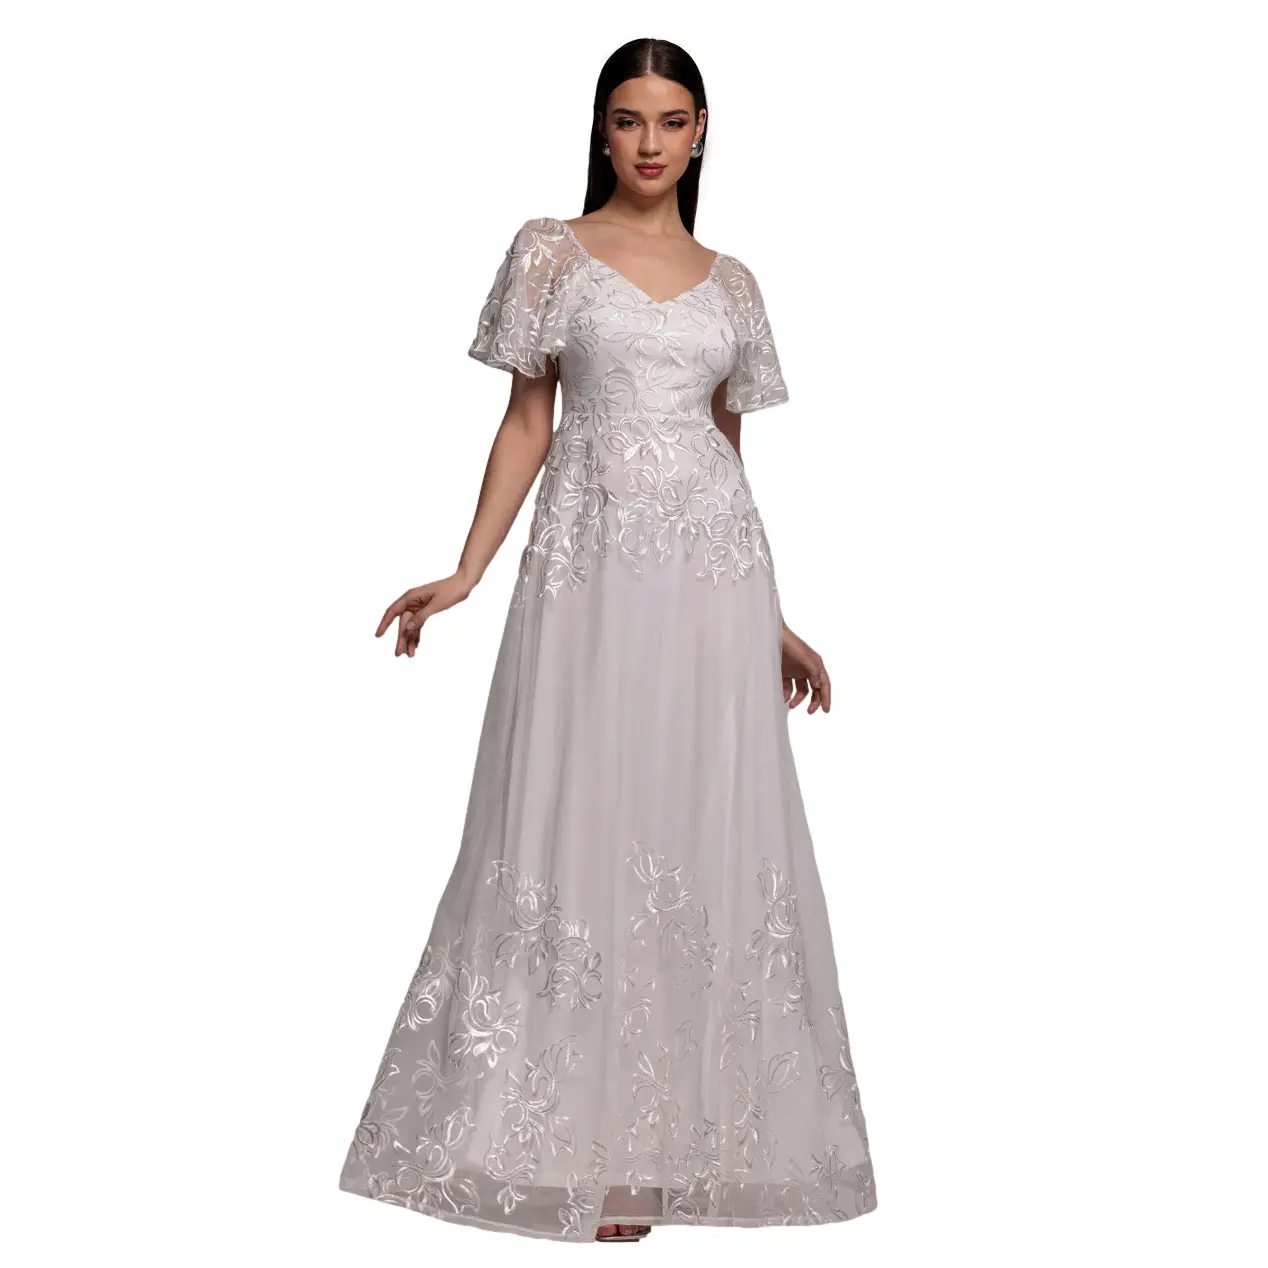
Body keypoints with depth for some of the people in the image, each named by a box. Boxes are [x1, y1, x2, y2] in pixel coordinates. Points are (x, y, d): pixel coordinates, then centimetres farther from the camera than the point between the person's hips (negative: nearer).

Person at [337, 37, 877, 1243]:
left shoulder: (729, 281, 15)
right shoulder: (552, 251, 6)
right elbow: (525, 424, 4)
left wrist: (774, 620, 15)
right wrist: (464, 573, -8)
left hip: (714, 568, 3)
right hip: (590, 562, -3)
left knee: (710, 832, 2)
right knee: (584, 828, -4)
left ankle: (692, 1130, 14)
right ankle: (589, 1141, 7)